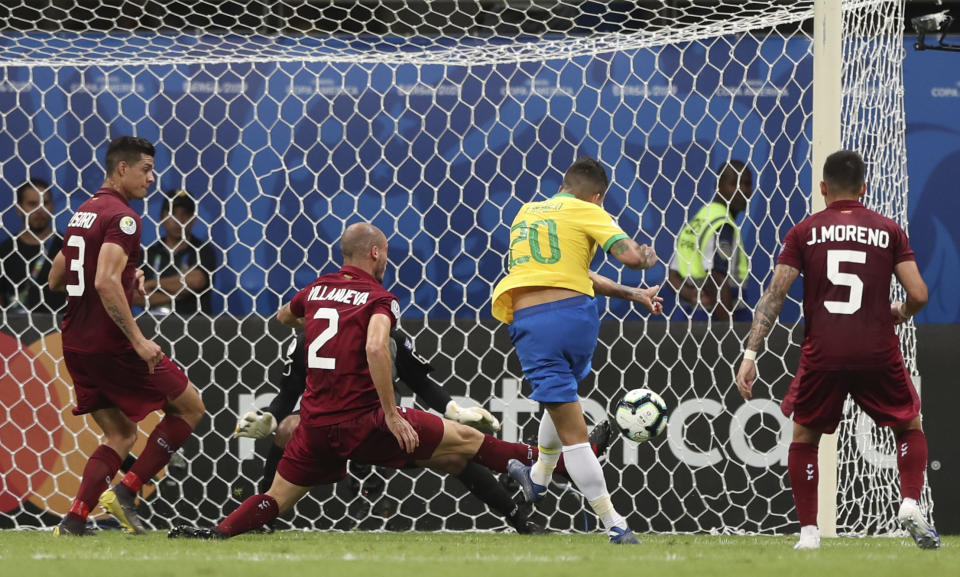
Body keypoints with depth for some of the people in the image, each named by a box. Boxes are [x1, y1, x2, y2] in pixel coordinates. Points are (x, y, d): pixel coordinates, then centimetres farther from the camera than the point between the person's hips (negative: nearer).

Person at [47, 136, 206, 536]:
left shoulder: (83, 214, 14)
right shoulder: (121, 217, -14)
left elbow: (55, 280, 22)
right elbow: (106, 283, -27)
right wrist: (138, 341, -26)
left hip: (76, 344, 9)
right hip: (110, 343, -9)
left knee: (120, 434, 15)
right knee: (189, 407, 6)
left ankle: (75, 518, -1)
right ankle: (126, 492, -2)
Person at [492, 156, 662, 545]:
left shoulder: (526, 213, 23)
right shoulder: (587, 212, 6)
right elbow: (628, 255, -9)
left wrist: (633, 295, 27)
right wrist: (647, 258, 16)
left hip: (528, 320, 2)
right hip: (573, 313, -2)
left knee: (572, 432, 2)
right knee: (564, 396, 29)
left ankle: (613, 524, 2)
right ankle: (538, 477, 45)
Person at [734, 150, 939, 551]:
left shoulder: (804, 232, 4)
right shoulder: (888, 231, 5)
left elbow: (774, 296, -3)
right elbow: (918, 295, -2)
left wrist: (750, 354, -3)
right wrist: (901, 314, 22)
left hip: (822, 354, 0)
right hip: (878, 352, 0)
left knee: (803, 437, 19)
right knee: (910, 427, 21)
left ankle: (808, 531, 10)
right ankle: (910, 503, -2)